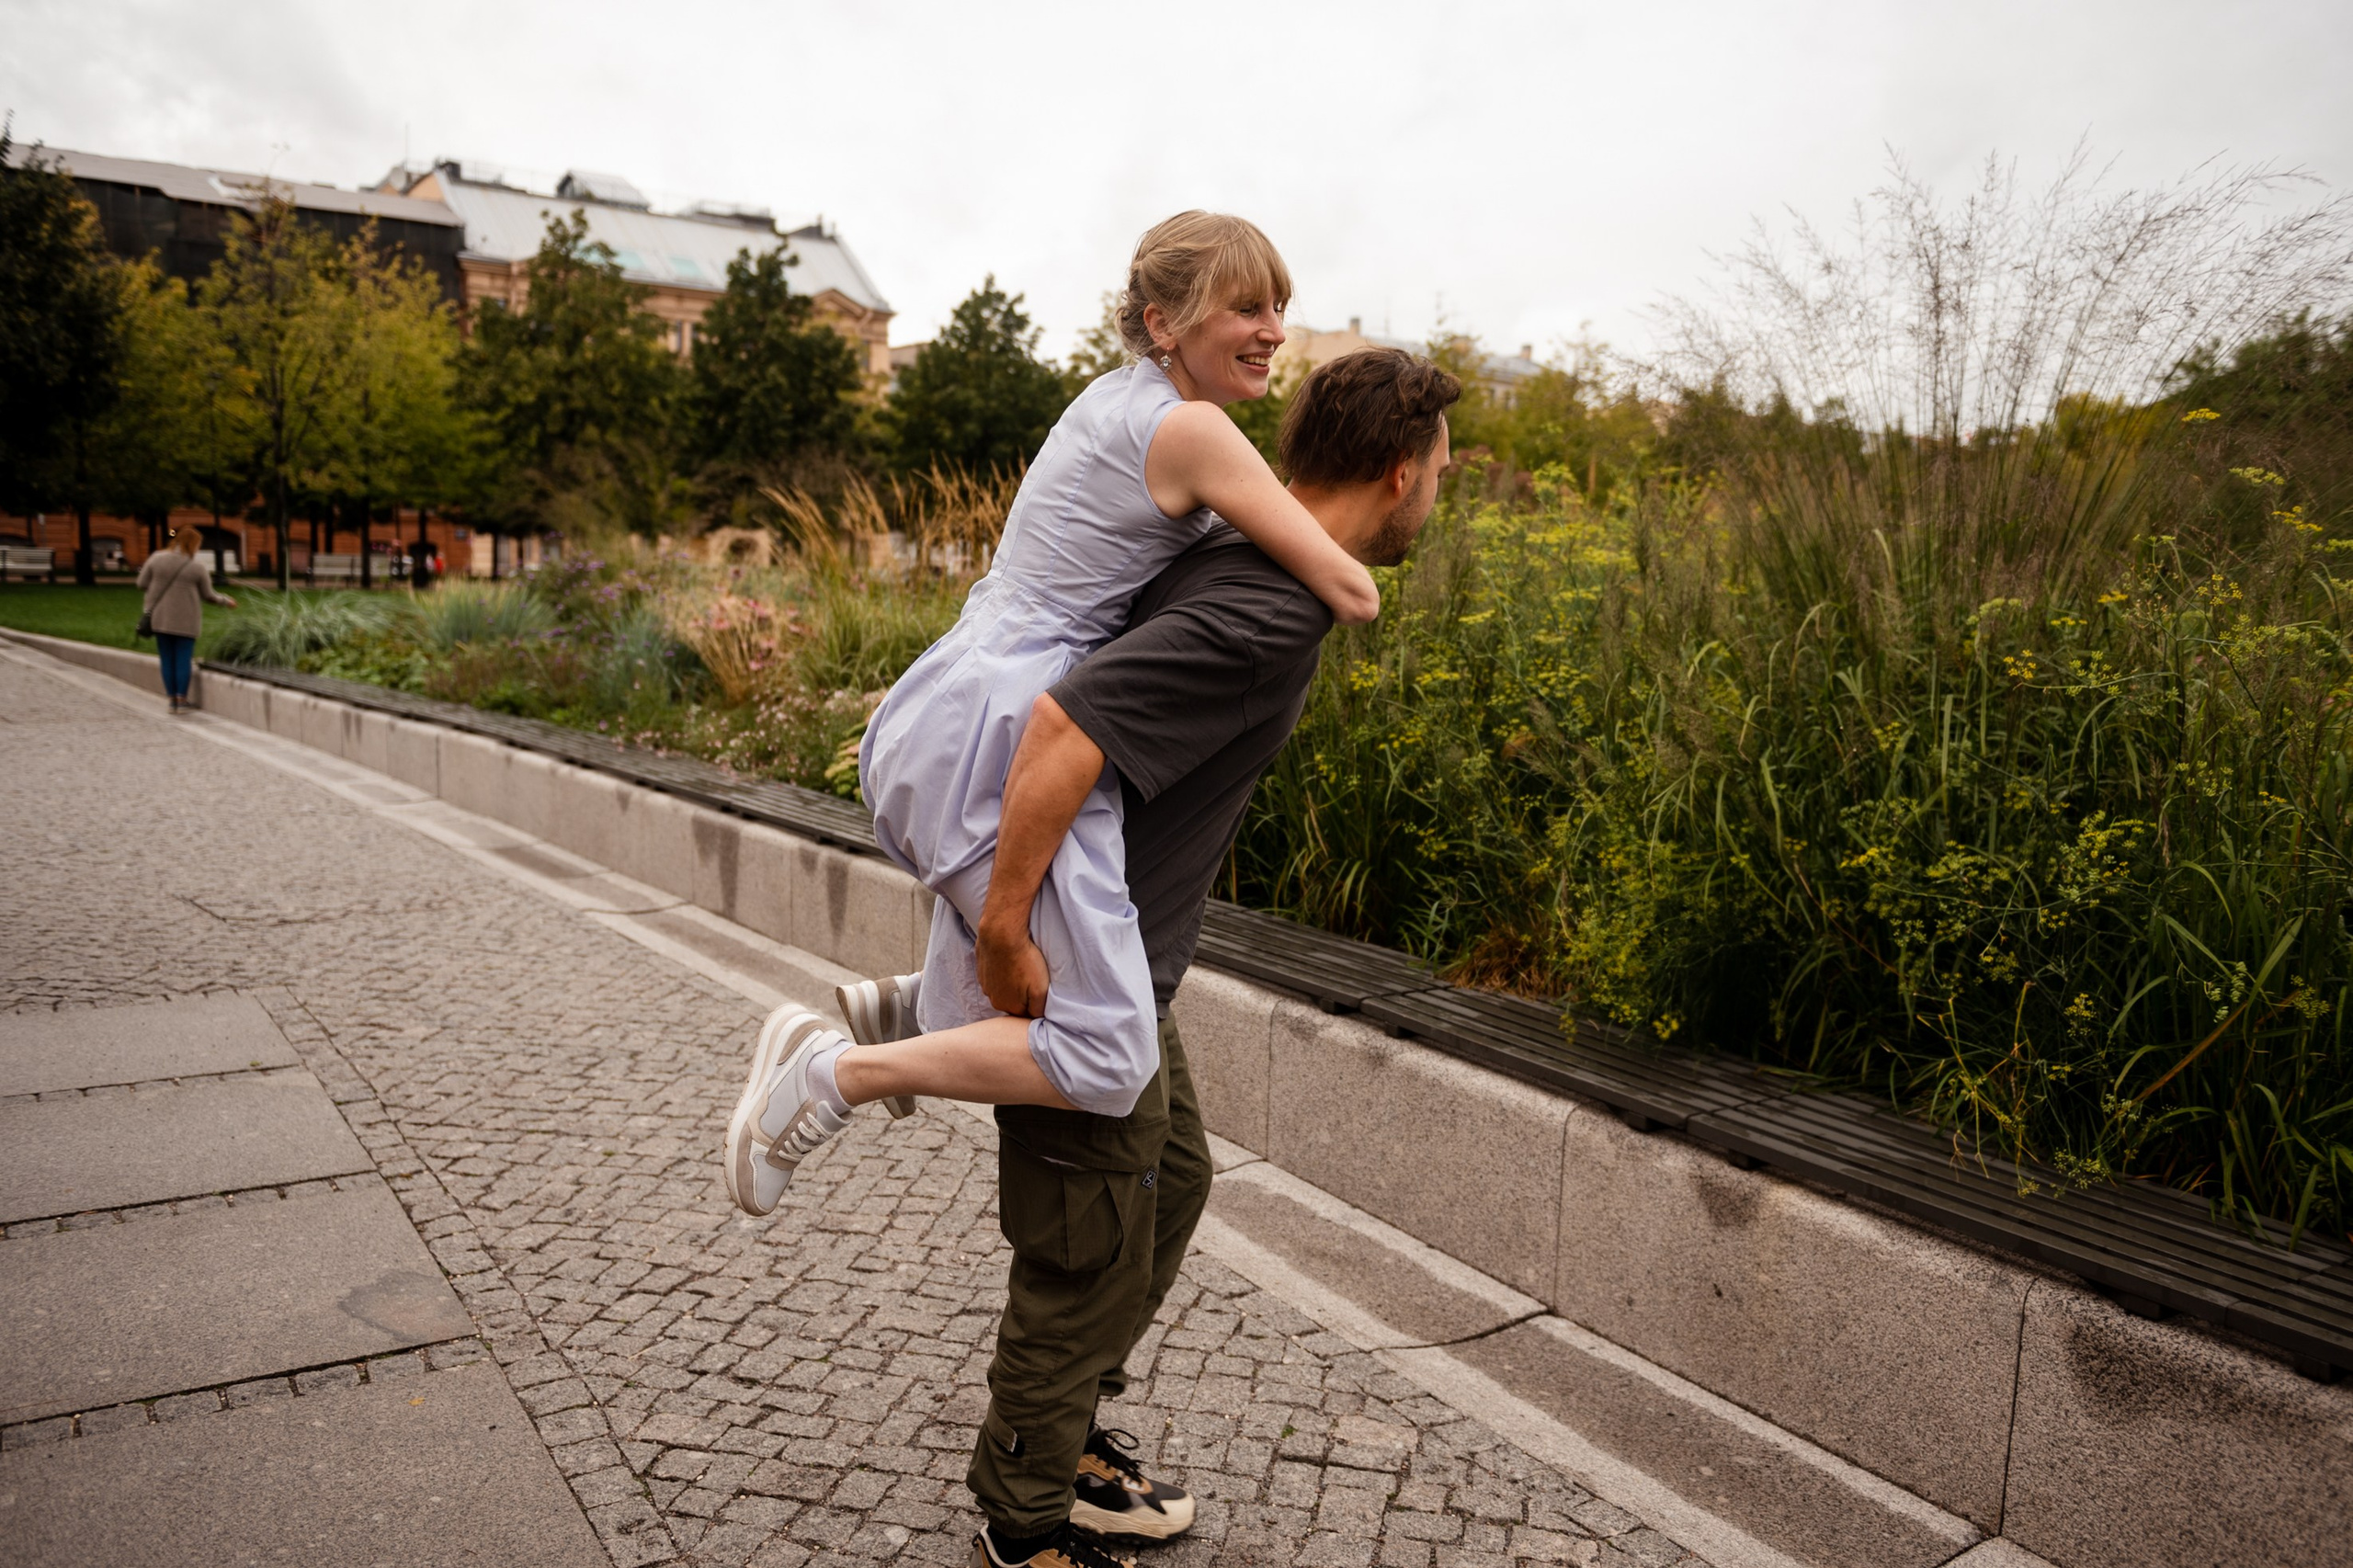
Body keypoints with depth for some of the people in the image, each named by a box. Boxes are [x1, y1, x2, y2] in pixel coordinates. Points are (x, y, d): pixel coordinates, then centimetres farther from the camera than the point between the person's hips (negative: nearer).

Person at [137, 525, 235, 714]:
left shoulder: (157, 558, -1)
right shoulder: (197, 567, -7)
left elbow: (142, 584, 3)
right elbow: (208, 596, 0)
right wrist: (226, 601, 18)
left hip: (160, 618, 3)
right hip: (185, 621, -3)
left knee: (167, 659, 9)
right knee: (184, 659, 4)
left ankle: (172, 699, 12)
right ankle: (181, 700, 4)